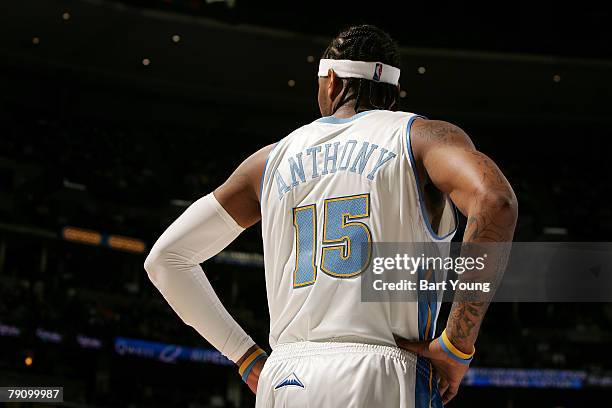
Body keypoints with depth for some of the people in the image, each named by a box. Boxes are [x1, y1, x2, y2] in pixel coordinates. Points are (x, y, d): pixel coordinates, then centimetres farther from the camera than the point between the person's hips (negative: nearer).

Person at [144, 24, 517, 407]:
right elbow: (495, 202, -15)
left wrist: (248, 358, 20)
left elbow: (164, 258, 22)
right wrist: (456, 348, -8)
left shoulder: (272, 159, 18)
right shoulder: (425, 134, 7)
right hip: (383, 377, -4)